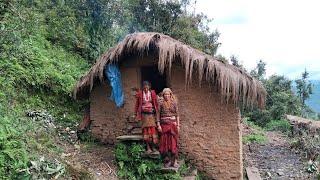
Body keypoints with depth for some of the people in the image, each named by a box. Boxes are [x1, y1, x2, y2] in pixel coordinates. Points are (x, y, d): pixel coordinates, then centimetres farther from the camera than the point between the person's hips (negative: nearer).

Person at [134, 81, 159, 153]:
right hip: (144, 114, -1)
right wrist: (137, 114, 5)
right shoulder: (140, 94, 0)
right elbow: (137, 105, 6)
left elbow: (156, 104, 7)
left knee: (153, 129, -3)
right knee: (146, 129, -3)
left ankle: (153, 147, 6)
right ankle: (148, 148, 1)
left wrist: (157, 114, 5)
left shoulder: (152, 93, 2)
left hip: (152, 113, 1)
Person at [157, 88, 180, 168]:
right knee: (165, 143, 2)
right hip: (164, 125, 0)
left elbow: (177, 114, 4)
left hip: (173, 124, 0)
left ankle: (175, 161, 8)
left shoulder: (174, 103, 4)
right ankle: (167, 160, 13)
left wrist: (178, 125, 0)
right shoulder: (161, 103, 1)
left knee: (173, 142, 1)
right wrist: (158, 125, -5)